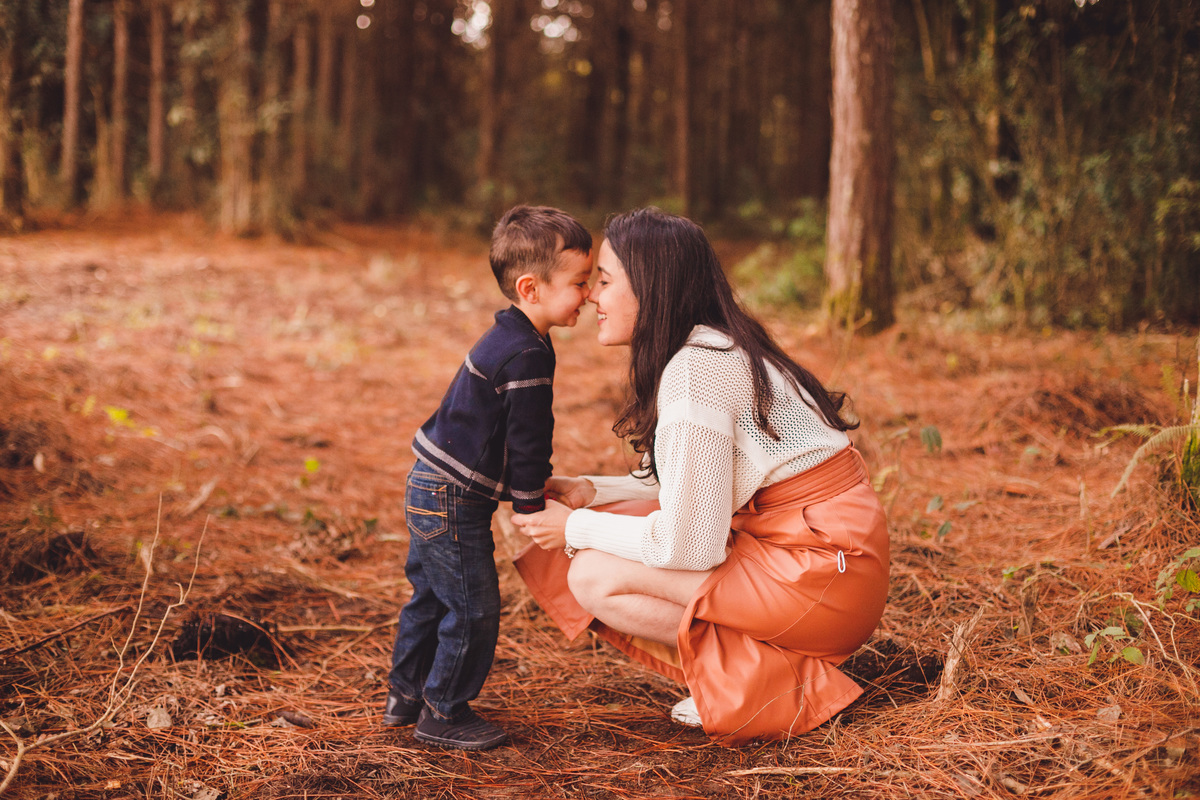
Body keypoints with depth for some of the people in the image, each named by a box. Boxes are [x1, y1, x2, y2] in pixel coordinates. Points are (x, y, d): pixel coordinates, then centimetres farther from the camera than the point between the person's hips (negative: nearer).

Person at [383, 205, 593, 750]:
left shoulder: (505, 339, 11)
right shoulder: (526, 356, -22)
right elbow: (527, 440, -19)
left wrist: (534, 487, 25)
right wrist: (532, 506, -8)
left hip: (429, 489, 11)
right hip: (453, 502, -11)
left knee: (430, 599, 21)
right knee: (472, 611, -1)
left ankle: (404, 695, 33)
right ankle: (443, 714, 11)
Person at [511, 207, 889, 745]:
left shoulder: (696, 369, -19)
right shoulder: (717, 348, 11)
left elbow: (688, 544, -21)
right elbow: (692, 493, 17)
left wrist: (577, 528, -7)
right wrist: (589, 493, 6)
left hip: (823, 578, -10)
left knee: (593, 577, -12)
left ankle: (778, 677, -4)